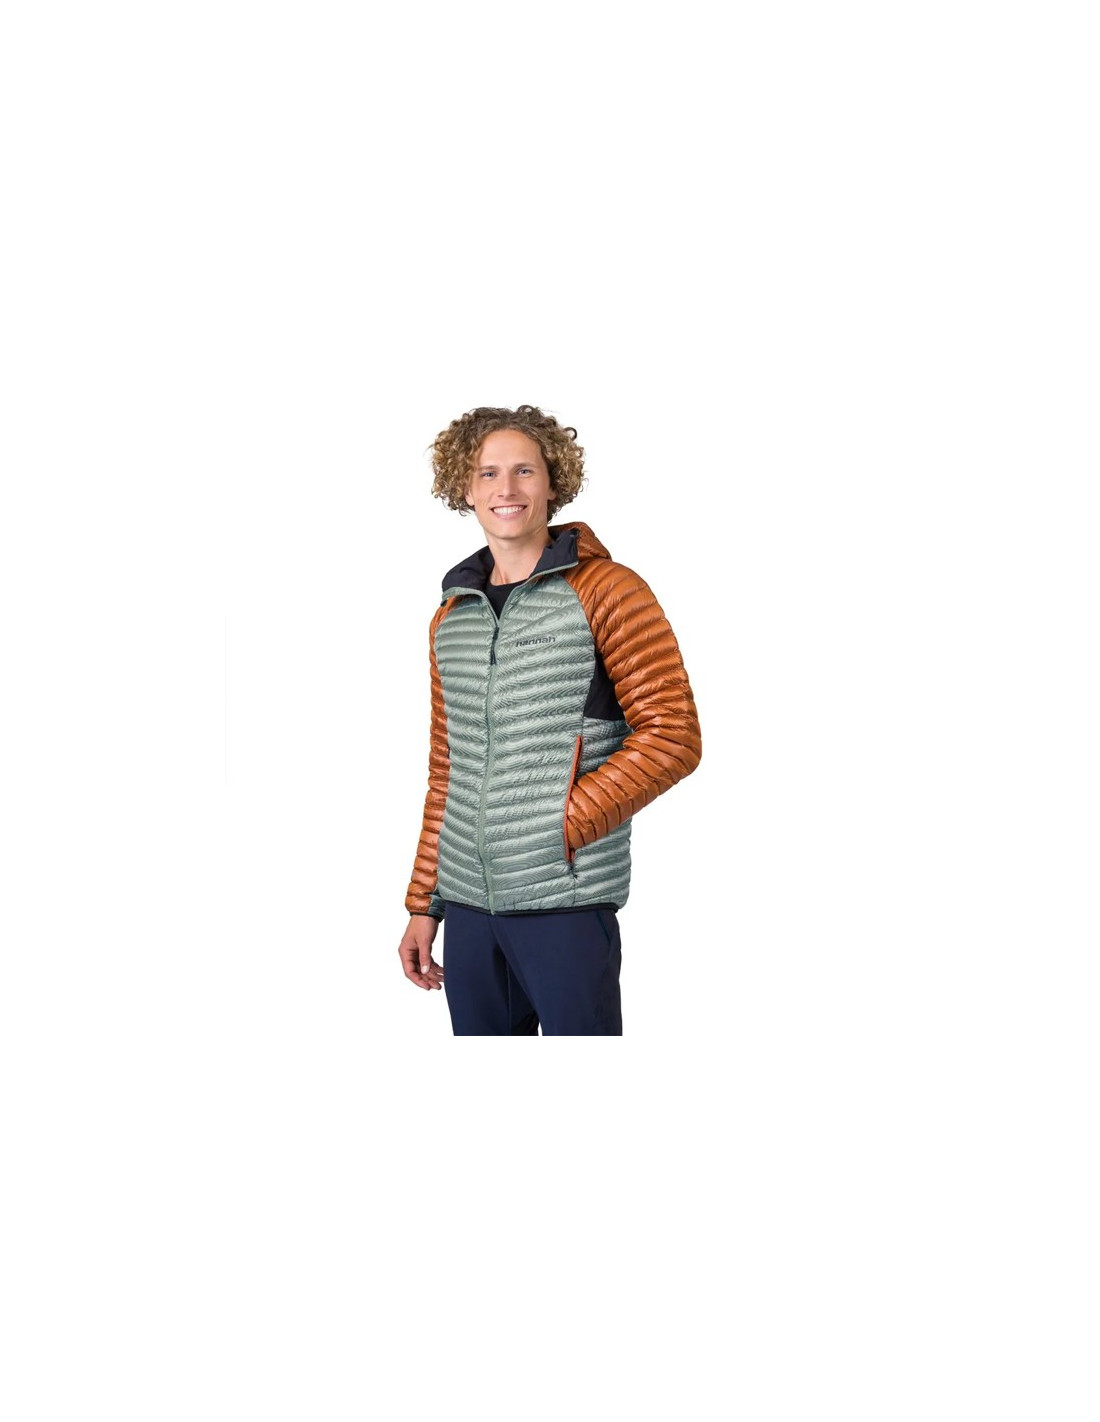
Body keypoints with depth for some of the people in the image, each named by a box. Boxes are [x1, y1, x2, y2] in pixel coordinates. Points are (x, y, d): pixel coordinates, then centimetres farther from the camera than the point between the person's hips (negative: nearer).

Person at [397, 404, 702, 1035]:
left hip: (566, 899, -5)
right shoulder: (451, 618, 15)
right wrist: (424, 905, 15)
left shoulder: (608, 592, -3)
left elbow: (673, 736, -8)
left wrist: (566, 825, -12)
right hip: (467, 900, 5)